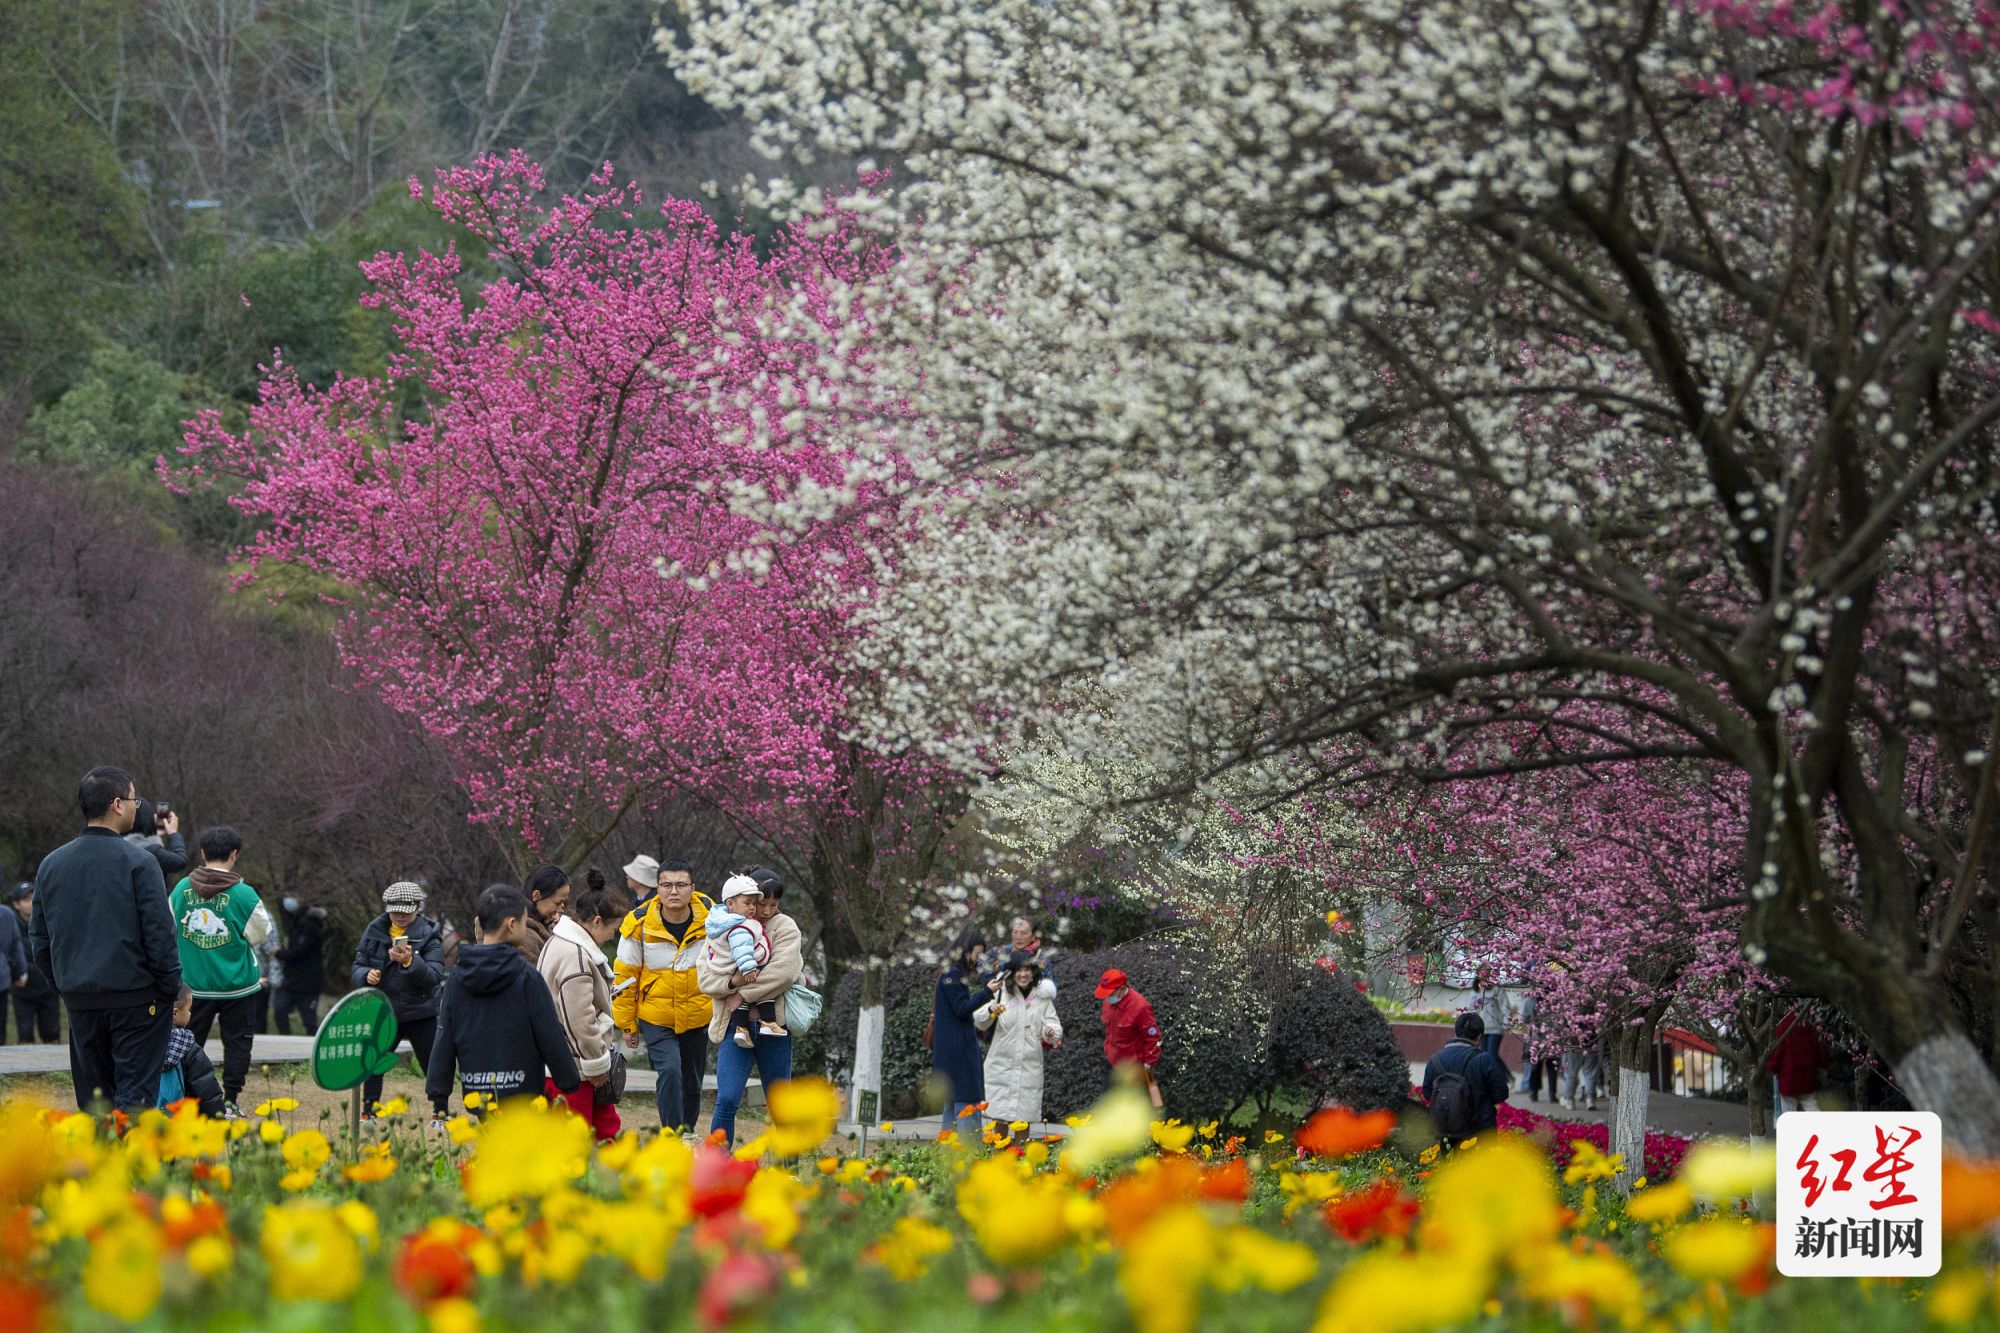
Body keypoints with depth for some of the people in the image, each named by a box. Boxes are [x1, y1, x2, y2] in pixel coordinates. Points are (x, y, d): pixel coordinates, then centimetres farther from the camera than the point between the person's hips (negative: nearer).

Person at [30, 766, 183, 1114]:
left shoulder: (51, 865, 7)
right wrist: (172, 991, -3)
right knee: (135, 1096, -3)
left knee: (92, 1098, 12)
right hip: (136, 999, -5)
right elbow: (161, 934, -12)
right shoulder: (138, 863, -11)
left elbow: (38, 941, 11)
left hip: (79, 1003, 5)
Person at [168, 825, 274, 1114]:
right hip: (236, 984, -2)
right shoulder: (244, 894, -13)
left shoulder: (182, 889, -4)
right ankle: (229, 1102, 7)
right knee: (237, 1042, 8)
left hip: (194, 984, 3)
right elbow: (259, 933, -1)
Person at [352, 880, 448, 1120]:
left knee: (435, 1066, 0)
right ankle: (368, 1115, 18)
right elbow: (357, 968, 6)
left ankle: (441, 1115, 13)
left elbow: (434, 977, -20)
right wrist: (366, 975, -18)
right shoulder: (374, 931, 2)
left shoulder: (429, 935, -8)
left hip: (421, 1013, -3)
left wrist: (410, 962, -37)